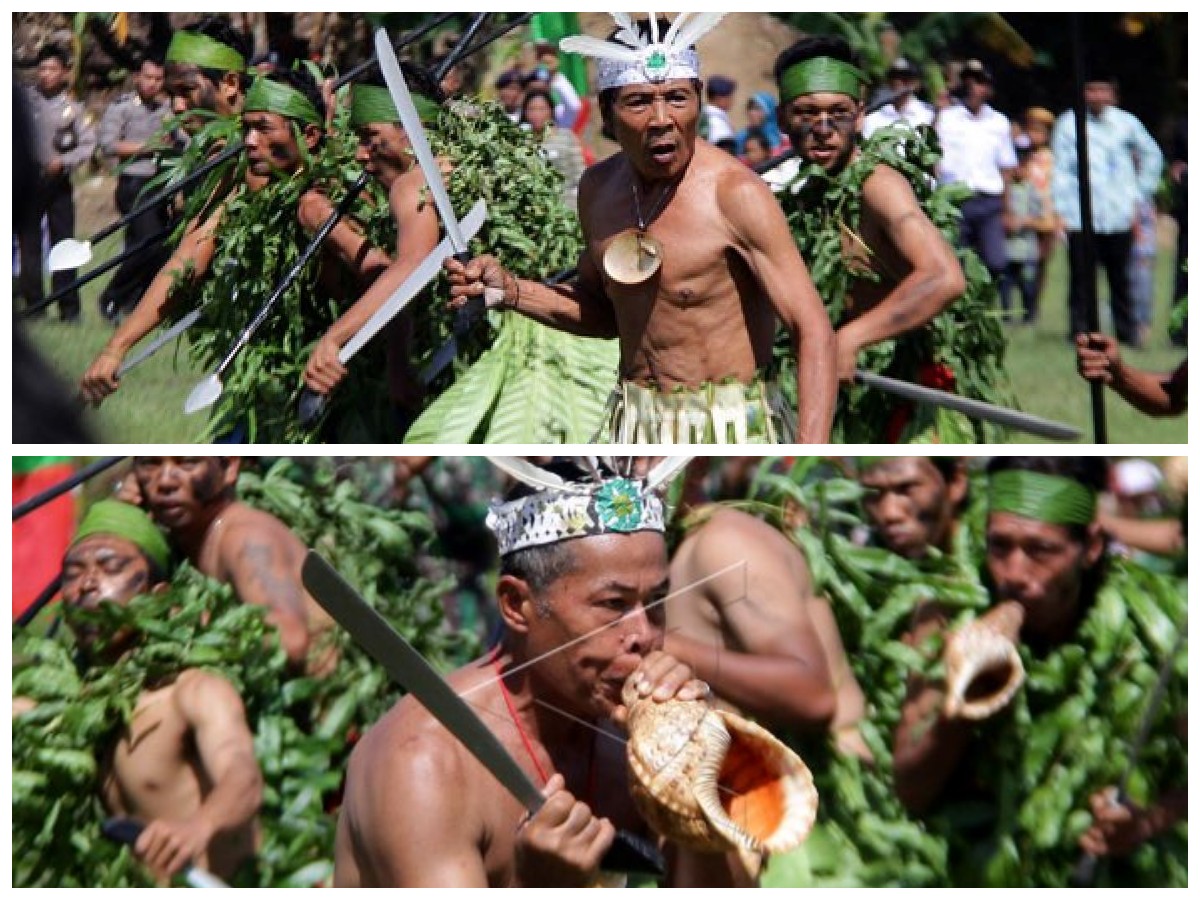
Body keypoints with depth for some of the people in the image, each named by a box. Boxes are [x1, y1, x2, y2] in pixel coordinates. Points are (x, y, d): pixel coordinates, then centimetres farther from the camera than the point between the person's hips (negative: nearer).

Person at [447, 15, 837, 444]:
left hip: (726, 428, -6)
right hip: (632, 425, 6)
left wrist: (811, 450, -37)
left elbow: (813, 331, -22)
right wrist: (510, 292, 0)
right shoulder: (597, 187, 2)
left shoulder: (735, 194, -19)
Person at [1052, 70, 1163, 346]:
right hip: (1080, 217, -1)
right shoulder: (1069, 123, 0)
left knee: (1120, 277, 6)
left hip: (1119, 217, 2)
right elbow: (1061, 169, 1)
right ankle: (1081, 330, 3)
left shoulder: (1126, 123, 5)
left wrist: (1141, 192, 13)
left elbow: (1152, 155, 19)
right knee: (1081, 277, -3)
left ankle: (1127, 331, 14)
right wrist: (1061, 211, -6)